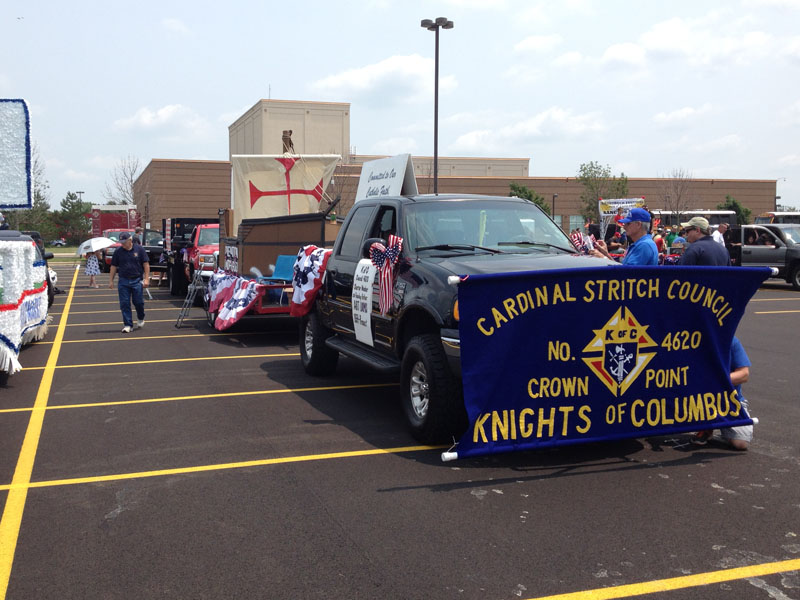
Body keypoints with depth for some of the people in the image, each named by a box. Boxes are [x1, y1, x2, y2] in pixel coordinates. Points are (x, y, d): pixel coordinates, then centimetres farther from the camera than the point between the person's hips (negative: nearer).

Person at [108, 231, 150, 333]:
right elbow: (114, 266, 10)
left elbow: (146, 264, 1)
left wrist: (146, 278, -5)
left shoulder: (139, 249, 0)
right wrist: (111, 280, 6)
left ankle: (140, 319, 29)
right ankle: (128, 325, 5)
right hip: (123, 281, 2)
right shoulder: (118, 251, 5)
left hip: (137, 280, -2)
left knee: (138, 302, 2)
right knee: (124, 303, -1)